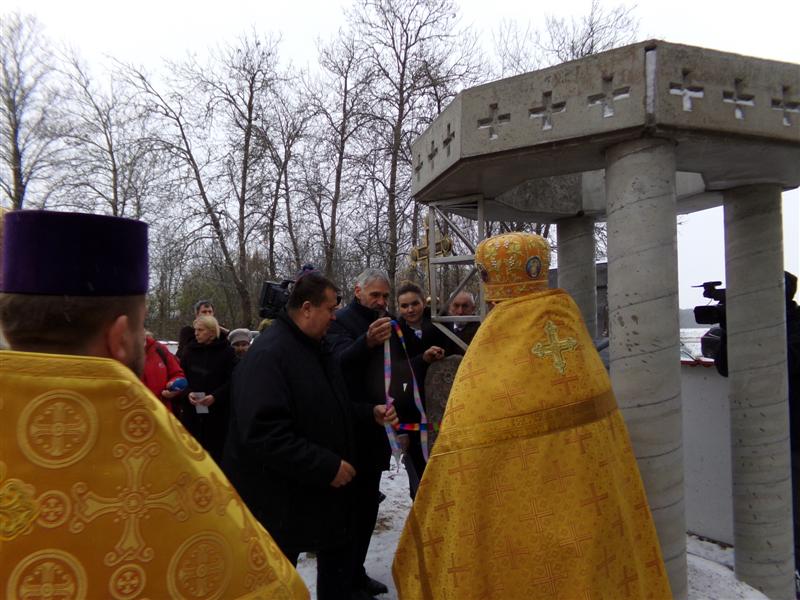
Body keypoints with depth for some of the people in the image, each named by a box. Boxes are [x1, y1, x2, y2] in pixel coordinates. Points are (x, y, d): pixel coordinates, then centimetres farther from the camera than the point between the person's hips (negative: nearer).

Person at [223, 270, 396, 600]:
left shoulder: (316, 347, 8)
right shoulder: (267, 355, -24)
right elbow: (264, 434, -33)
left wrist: (370, 412, 3)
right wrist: (327, 466, -29)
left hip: (323, 491, 9)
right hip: (281, 503, -9)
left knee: (339, 561, 23)